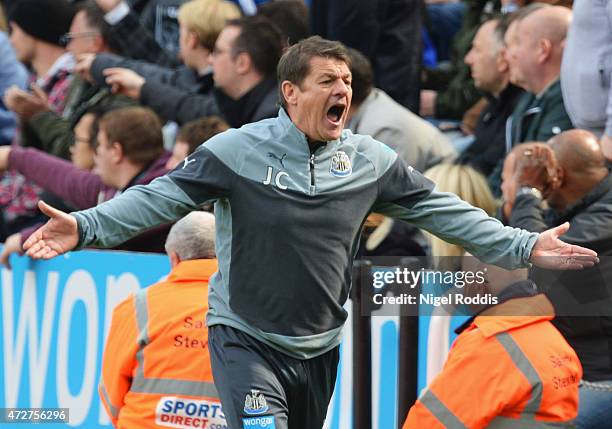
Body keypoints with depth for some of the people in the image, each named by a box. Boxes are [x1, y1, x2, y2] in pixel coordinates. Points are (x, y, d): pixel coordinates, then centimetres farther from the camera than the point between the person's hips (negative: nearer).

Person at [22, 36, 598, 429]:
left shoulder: (370, 161, 1)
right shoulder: (238, 150, -10)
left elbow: (440, 209, 6)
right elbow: (162, 196, -11)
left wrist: (522, 246, 1)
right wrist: (86, 227, -24)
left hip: (319, 349, 5)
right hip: (245, 340, -5)